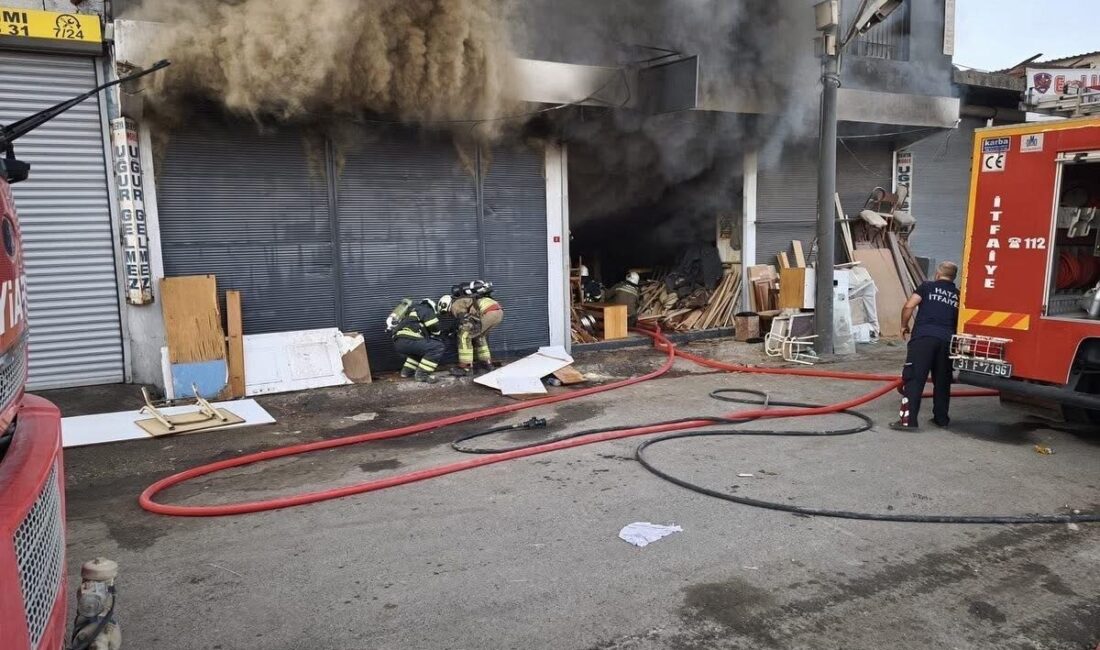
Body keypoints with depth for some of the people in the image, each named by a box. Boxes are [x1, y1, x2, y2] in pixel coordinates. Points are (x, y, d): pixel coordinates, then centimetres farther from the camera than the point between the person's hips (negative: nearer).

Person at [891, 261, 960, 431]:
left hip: (923, 337, -4)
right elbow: (960, 322, 16)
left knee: (914, 379, -5)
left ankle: (908, 420, -11)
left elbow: (909, 306, -1)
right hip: (947, 340, 4)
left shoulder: (927, 287, 11)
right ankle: (941, 418, 25)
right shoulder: (958, 296, 20)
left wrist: (904, 326, 12)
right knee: (942, 381, 17)